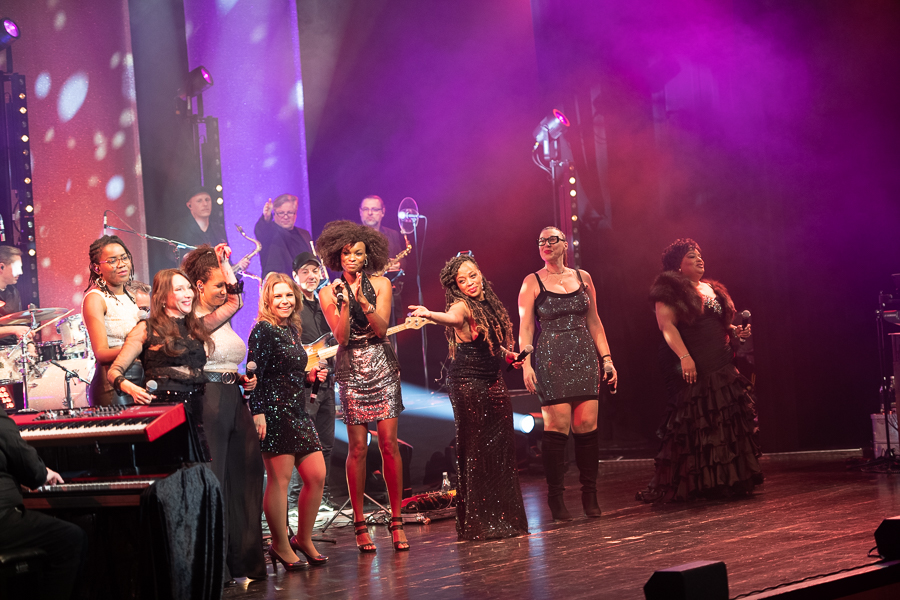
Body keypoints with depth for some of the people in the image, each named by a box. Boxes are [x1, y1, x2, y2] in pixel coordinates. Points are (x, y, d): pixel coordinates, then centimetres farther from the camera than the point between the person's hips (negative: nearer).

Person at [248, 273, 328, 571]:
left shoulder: (292, 330, 16)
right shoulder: (263, 330, -8)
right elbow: (255, 374, -15)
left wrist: (310, 377, 9)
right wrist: (257, 411, -22)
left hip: (298, 413, 9)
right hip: (274, 413, -9)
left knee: (317, 476, 5)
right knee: (279, 479, -6)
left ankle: (303, 539, 18)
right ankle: (281, 545, 4)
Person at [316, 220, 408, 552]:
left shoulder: (381, 284, 6)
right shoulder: (329, 292, 4)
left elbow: (382, 328, -5)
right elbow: (341, 336, -5)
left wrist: (364, 302, -19)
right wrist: (346, 303, -19)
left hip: (382, 366, 1)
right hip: (351, 369, -1)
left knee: (389, 443, -4)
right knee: (357, 446, -4)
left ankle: (396, 520, 3)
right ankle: (359, 523, 3)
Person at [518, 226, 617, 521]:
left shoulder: (582, 277, 12)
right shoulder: (532, 282, 3)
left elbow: (594, 322, 16)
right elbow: (525, 327, -2)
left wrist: (606, 358, 11)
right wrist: (526, 364, -13)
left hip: (584, 358, 3)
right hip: (550, 360, -3)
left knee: (587, 424, -4)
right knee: (557, 425, -9)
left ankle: (590, 495, 6)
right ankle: (555, 497, 0)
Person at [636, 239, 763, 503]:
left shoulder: (712, 289, 19)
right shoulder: (669, 290, -4)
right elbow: (667, 325, -14)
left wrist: (736, 331, 7)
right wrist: (684, 356, -25)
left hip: (721, 367, 8)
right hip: (691, 370, -7)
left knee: (726, 423, 6)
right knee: (691, 426, -7)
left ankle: (726, 481, 14)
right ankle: (677, 486, -2)